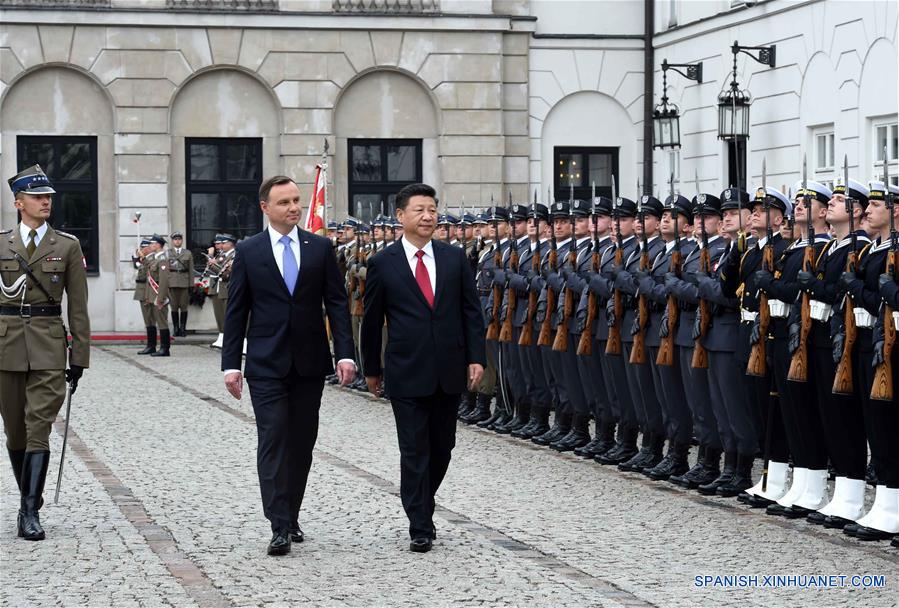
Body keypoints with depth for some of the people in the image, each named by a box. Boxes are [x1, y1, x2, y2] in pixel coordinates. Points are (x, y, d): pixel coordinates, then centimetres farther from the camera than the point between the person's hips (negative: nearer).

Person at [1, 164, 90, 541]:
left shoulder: (67, 246, 4)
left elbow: (78, 307, 4)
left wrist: (79, 358, 0)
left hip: (48, 349, -2)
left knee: (38, 431, -10)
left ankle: (30, 513, -10)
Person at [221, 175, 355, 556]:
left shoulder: (320, 248, 5)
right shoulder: (248, 252, 2)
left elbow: (336, 303, 4)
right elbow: (236, 311, 3)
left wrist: (345, 353, -7)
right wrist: (231, 364, -3)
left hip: (309, 362, 2)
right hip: (266, 364, -2)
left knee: (302, 443, 8)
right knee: (273, 440, -9)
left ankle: (291, 517, 21)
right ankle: (280, 528, -12)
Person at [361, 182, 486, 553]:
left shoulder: (455, 258, 5)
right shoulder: (383, 264, -1)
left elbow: (471, 311, 6)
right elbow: (372, 320, 5)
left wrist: (476, 357, -2)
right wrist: (371, 369, 8)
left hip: (449, 370, 3)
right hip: (407, 373, -3)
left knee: (441, 448, 11)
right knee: (414, 451, -3)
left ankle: (422, 508, 31)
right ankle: (420, 527, 2)